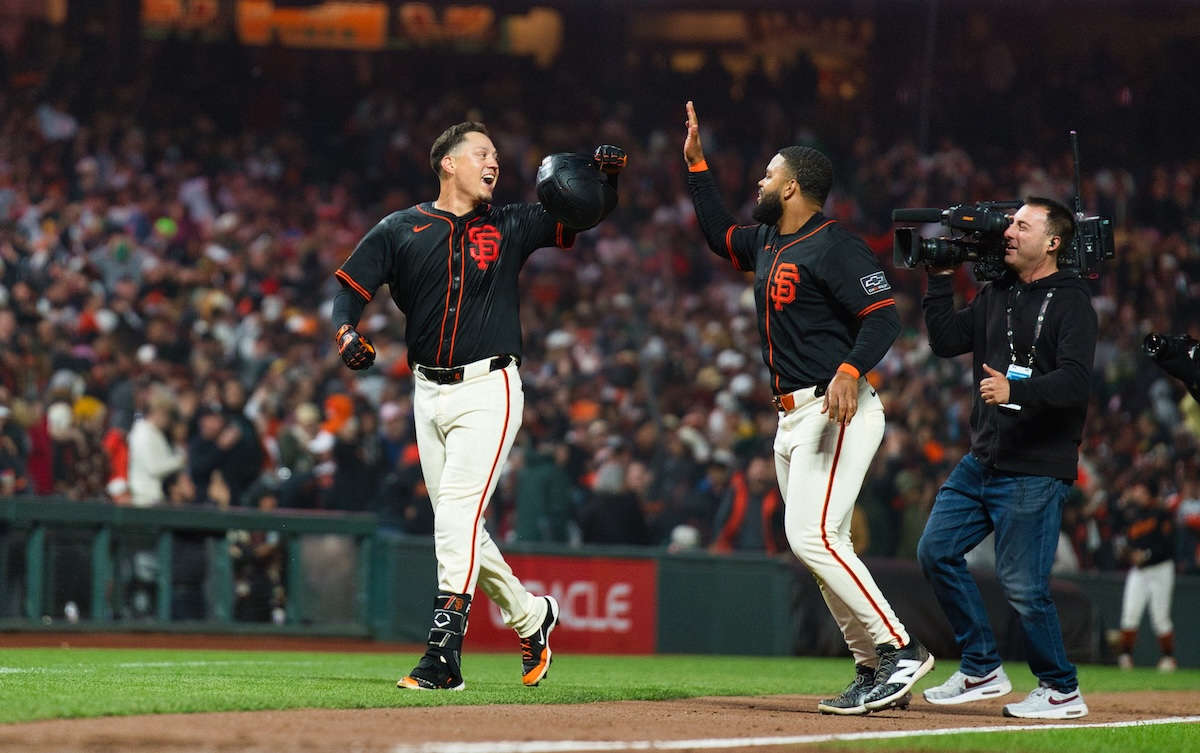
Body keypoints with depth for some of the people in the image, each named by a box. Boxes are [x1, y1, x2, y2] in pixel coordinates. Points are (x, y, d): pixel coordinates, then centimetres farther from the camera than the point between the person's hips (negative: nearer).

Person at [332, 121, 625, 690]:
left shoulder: (509, 227, 7)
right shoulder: (399, 231, 7)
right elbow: (349, 287, 5)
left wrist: (606, 175, -14)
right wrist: (346, 332, -16)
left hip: (488, 391, -3)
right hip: (429, 392, 3)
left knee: (456, 515, -16)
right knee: (457, 526, 9)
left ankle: (444, 653, -19)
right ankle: (530, 616, 29)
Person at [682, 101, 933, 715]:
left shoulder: (835, 248, -12)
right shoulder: (768, 243, 16)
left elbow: (884, 316, -20)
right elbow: (719, 234, 36)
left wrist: (850, 370, -35)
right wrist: (695, 163, 29)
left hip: (836, 411, -10)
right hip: (792, 417, 10)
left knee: (811, 535, -20)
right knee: (820, 546, 7)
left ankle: (901, 651, -17)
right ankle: (874, 670, 11)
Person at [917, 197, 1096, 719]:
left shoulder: (1070, 303, -9)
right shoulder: (995, 296, 15)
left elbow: (1074, 382, -20)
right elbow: (946, 341, 14)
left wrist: (1015, 391, -35)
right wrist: (939, 278, 10)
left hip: (1037, 470, -8)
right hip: (983, 458, 8)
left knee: (1022, 583, -9)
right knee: (937, 551, 5)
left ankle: (1061, 690, 7)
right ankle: (982, 670, 16)